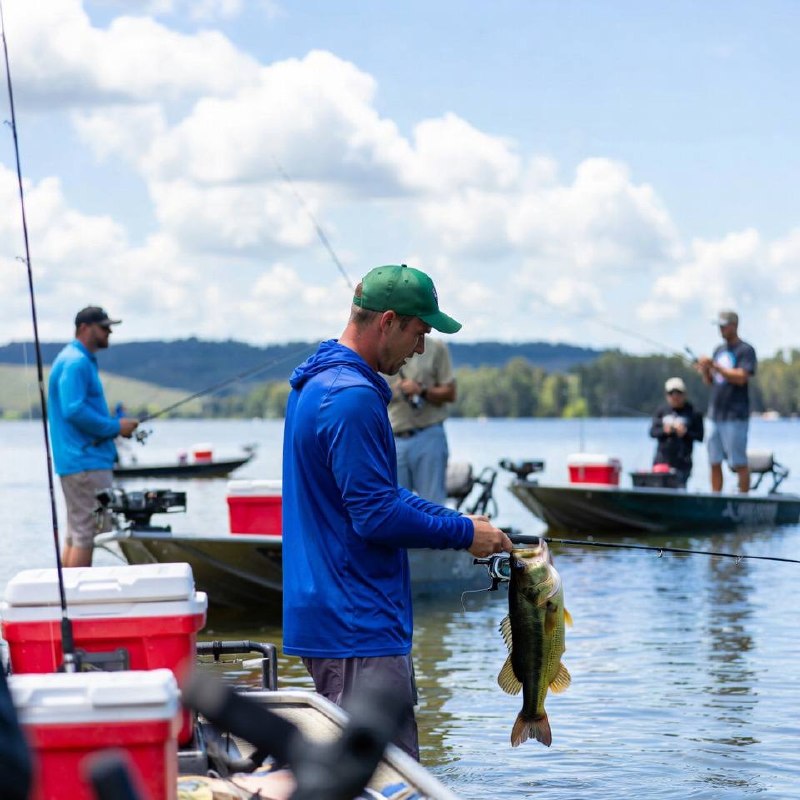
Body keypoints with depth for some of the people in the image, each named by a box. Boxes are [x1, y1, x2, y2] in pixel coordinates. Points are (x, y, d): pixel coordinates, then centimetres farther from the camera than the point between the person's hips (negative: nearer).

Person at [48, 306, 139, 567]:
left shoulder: (77, 359, 19)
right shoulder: (76, 362, -14)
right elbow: (73, 411, -23)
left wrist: (115, 425, 13)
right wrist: (115, 427, -14)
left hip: (75, 462, 11)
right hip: (86, 463, -11)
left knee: (76, 534, 13)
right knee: (88, 534, -10)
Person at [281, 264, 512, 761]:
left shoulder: (321, 381, 15)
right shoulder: (352, 398, -19)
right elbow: (376, 516, -21)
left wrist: (460, 519, 12)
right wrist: (464, 533, -9)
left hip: (330, 619, 11)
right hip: (357, 626, -11)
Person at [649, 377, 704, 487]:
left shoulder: (693, 413, 2)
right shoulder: (661, 411, 10)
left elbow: (700, 436, -1)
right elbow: (652, 431, 6)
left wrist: (686, 433, -17)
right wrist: (664, 431, -14)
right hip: (662, 460, 2)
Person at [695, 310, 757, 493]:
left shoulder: (746, 350, -5)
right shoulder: (719, 350, 18)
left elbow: (741, 378, -17)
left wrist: (715, 366, -19)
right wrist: (705, 371, -2)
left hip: (735, 416, -7)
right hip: (716, 414, 7)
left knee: (739, 463, -6)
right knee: (714, 463, 6)